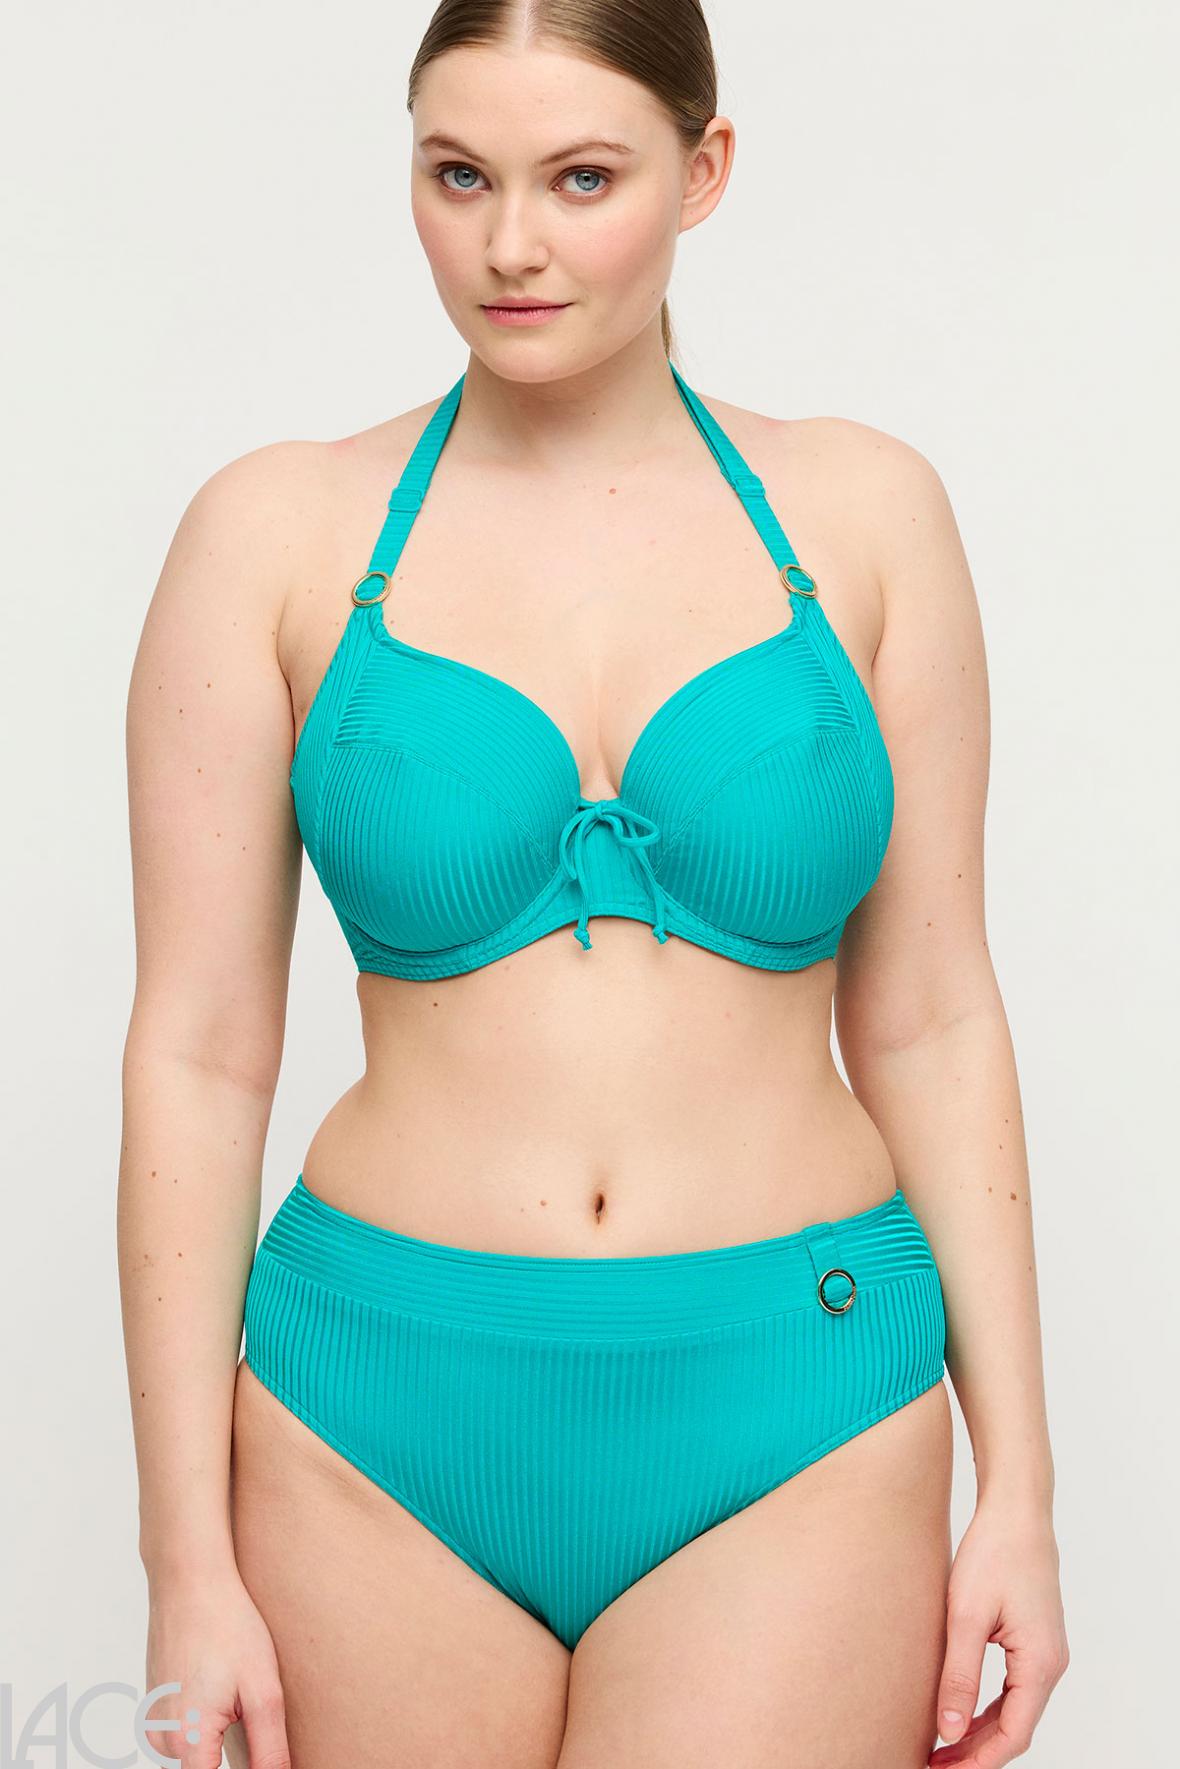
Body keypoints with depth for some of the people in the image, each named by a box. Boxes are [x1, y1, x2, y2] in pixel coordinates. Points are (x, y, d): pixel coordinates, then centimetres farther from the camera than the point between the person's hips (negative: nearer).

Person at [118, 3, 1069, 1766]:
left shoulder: (859, 511, 2)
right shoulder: (277, 531, -1)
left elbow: (928, 1020, 4)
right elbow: (198, 1049, -2)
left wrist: (1018, 1482, 1)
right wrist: (191, 1560, -3)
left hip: (791, 1424, 1)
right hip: (384, 1425, 0)